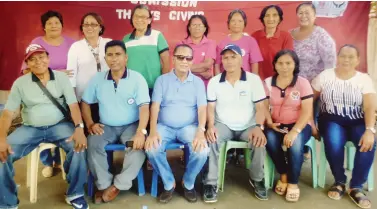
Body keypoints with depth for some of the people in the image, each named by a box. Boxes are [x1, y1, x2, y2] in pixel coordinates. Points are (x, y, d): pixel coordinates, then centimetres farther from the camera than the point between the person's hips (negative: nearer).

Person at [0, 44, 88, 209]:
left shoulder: (61, 77, 1)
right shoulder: (20, 83, 2)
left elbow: (73, 105, -7)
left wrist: (79, 127, -25)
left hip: (60, 125, -1)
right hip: (30, 129, 2)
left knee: (79, 145, -30)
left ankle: (75, 194, -9)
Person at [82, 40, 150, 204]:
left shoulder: (137, 79, -7)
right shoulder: (97, 79, 3)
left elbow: (144, 107, -15)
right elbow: (85, 103, 10)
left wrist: (141, 132, -29)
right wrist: (90, 124, -7)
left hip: (131, 126, -2)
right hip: (106, 127, 2)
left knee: (138, 146, -31)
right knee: (92, 144, -26)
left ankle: (118, 185, -14)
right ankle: (104, 184, -9)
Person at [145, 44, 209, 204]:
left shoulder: (198, 82, 6)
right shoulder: (162, 80, 5)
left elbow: (202, 108, -3)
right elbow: (155, 106, -4)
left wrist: (200, 132, -22)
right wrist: (153, 131, -20)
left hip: (189, 126, 0)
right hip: (165, 126, 0)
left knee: (202, 151, -27)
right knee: (151, 149, -28)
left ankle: (188, 183, 5)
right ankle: (169, 184, 0)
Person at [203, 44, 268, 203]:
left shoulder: (254, 79, -3)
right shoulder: (214, 82, 2)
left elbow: (260, 107, -6)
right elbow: (211, 107, 0)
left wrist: (258, 127, -23)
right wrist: (210, 126, -19)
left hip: (248, 126, 0)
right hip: (223, 125, 1)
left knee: (259, 141, -29)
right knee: (211, 140, -30)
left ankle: (257, 180, -1)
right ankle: (211, 183, -14)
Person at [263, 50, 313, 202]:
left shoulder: (303, 83, -5)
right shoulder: (268, 83, 4)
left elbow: (307, 111, -12)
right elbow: (264, 107, 0)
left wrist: (294, 131, -26)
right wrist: (269, 122, -20)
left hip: (299, 125, -2)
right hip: (277, 125, 2)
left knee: (295, 142, -34)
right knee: (270, 139, -31)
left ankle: (293, 182, -11)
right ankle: (283, 175, -5)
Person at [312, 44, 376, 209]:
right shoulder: (324, 76, 4)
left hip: (357, 122, 1)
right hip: (332, 120, -1)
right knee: (333, 142, -34)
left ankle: (356, 187, -11)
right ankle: (339, 182, -6)